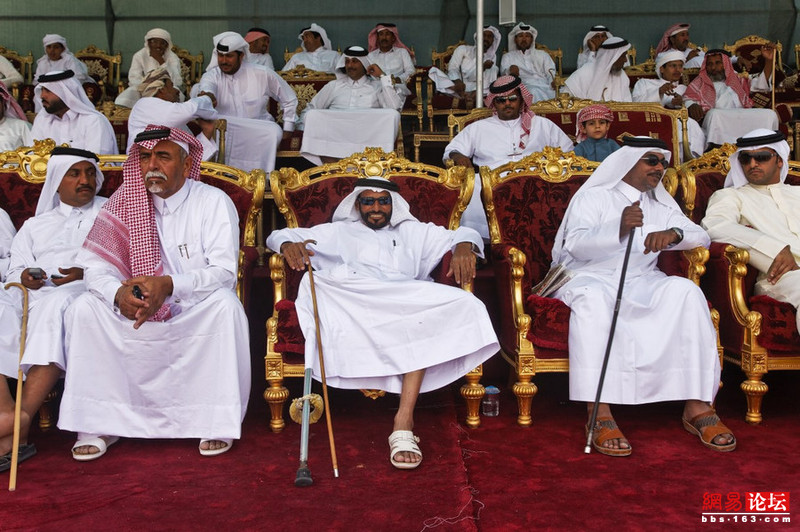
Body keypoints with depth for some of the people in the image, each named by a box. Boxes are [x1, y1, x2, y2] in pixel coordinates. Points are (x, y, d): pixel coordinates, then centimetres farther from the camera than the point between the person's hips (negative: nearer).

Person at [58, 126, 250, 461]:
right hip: (135, 310, 3)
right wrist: (119, 293, -28)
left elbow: (224, 272, -18)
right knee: (84, 309, -18)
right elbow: (96, 265, -3)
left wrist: (169, 285, -35)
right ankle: (97, 423, -10)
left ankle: (217, 421, -20)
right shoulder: (125, 202, 2)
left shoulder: (214, 202, -7)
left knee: (225, 304, -33)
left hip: (198, 313, -3)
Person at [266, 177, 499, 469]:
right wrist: (288, 244, -2)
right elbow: (279, 235, 25)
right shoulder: (338, 232, 33)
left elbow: (464, 234, 30)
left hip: (405, 308, 1)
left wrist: (463, 247, 3)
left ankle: (404, 419, -39)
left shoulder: (413, 232, 37)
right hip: (349, 305, -1)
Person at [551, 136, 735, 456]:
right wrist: (618, 229, -29)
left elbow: (701, 237, 8)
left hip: (642, 281, 4)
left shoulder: (662, 205, 23)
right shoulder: (592, 196, 8)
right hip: (589, 276, -4)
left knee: (686, 290, -26)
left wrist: (674, 233, -16)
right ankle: (599, 416, -41)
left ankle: (697, 407, -26)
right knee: (593, 298, -39)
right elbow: (576, 244, -10)